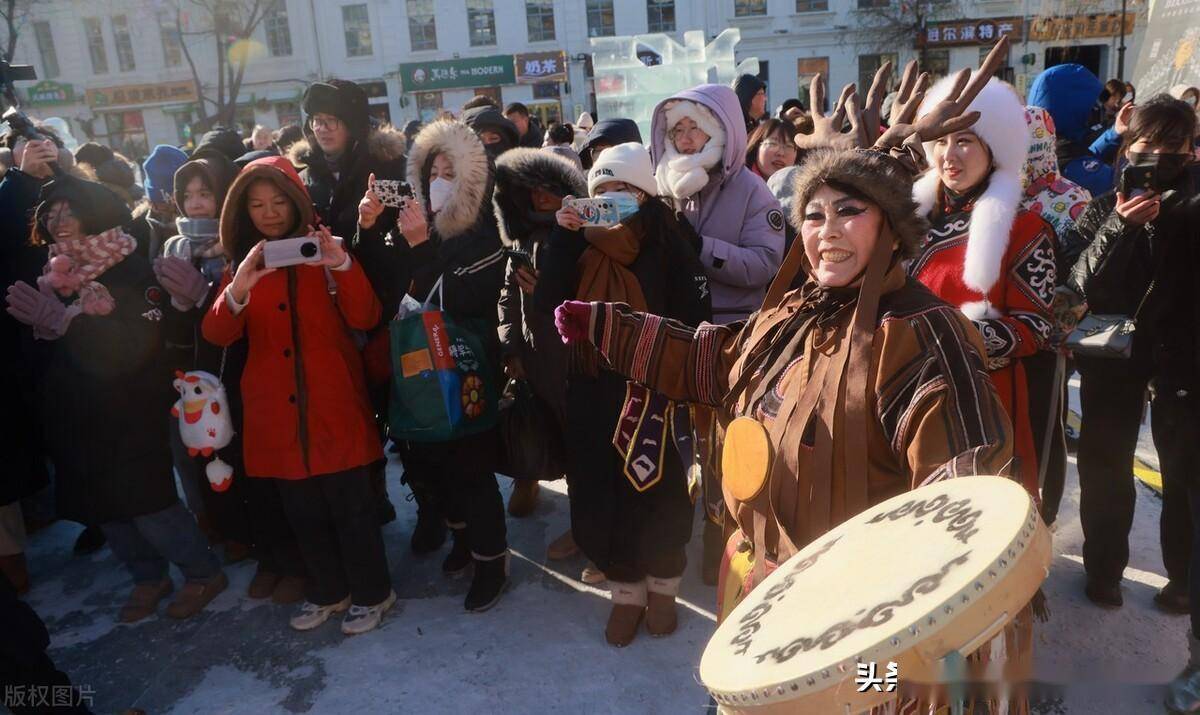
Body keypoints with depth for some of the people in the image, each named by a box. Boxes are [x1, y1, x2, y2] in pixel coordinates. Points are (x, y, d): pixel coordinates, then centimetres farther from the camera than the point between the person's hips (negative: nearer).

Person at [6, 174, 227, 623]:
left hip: (130, 416, -7)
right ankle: (149, 577, 34)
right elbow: (37, 346, 6)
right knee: (102, 507, 14)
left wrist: (65, 320, -30)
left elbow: (140, 343, -24)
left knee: (148, 505, -5)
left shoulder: (131, 271, -11)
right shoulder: (54, 274, 10)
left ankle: (204, 573, 17)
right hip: (77, 417, 7)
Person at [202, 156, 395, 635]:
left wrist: (342, 266, -26)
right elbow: (217, 335, -5)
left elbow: (364, 319, -10)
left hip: (334, 402, -3)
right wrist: (238, 290, -24)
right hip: (276, 410, 3)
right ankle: (327, 591, 32)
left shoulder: (322, 249, 2)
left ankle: (371, 593, 21)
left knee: (350, 502, 2)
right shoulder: (242, 261, 8)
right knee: (302, 508, 13)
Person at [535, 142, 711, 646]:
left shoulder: (667, 242, -5)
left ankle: (662, 587, 30)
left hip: (653, 386, -3)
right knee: (599, 495, 7)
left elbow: (694, 315, -12)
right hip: (591, 388, 4)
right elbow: (547, 303, -7)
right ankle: (625, 591, 27)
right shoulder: (581, 242, 6)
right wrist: (563, 237, -12)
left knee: (657, 491, 6)